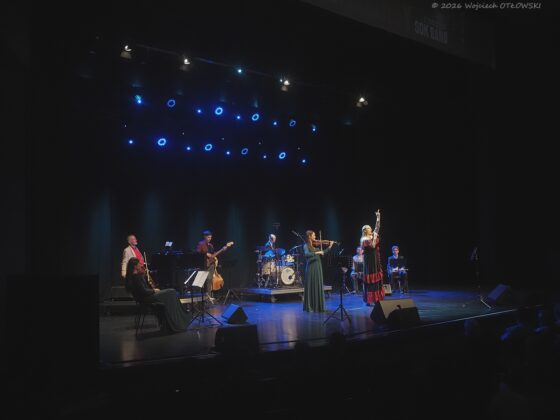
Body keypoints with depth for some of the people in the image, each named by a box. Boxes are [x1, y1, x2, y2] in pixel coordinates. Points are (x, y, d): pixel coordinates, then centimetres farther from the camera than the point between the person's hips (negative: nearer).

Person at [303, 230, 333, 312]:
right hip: (311, 268, -7)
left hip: (318, 268, 7)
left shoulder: (315, 245, 12)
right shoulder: (306, 246, -8)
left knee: (318, 287, 9)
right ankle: (309, 307, 3)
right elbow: (307, 254, -26)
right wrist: (317, 252, -29)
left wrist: (330, 246, 7)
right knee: (311, 287, -3)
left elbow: (323, 253, 15)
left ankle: (318, 306, 15)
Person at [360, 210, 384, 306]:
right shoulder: (364, 240, -10)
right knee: (370, 280, -6)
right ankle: (369, 300, -3)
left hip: (376, 261, 7)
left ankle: (377, 299, 12)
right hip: (369, 261, -7)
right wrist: (374, 237, -18)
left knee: (378, 279, 7)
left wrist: (378, 217, -1)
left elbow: (377, 226, 6)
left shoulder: (373, 235, 10)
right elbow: (372, 246, -23)